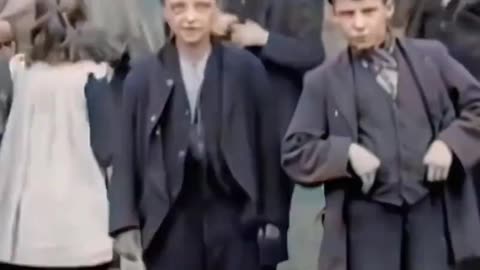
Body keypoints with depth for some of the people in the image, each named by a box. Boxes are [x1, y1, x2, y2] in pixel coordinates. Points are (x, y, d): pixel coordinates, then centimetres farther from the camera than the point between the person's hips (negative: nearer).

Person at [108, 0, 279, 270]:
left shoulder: (247, 69, 1)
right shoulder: (143, 76, 3)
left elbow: (266, 144, 4)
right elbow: (127, 156, 3)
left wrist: (271, 216, 2)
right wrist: (126, 223, -3)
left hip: (233, 222, 0)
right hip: (170, 226, 1)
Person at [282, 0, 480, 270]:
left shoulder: (431, 57, 8)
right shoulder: (324, 81, 5)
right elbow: (295, 151, 3)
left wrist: (451, 142, -6)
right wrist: (346, 153, -13)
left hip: (432, 208, 1)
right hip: (369, 216, -1)